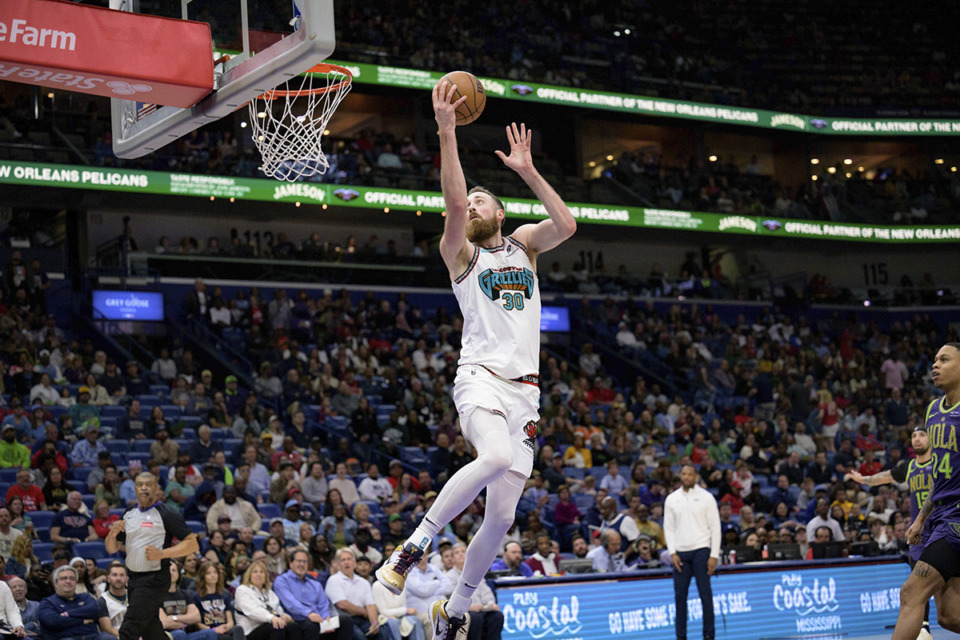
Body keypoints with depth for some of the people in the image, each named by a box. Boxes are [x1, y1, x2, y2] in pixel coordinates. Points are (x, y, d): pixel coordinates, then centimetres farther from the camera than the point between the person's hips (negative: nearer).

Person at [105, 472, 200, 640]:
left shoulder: (166, 514, -8)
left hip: (154, 580, -7)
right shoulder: (128, 513, 12)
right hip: (134, 579, 7)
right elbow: (111, 549, 15)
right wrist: (113, 533, -7)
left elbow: (193, 544, -10)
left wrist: (161, 553, -20)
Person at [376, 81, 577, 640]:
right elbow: (453, 202, -11)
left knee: (502, 517, 1)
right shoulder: (460, 252, 9)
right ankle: (418, 542, -22)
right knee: (496, 456, -37)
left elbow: (567, 225, -1)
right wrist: (447, 131, -17)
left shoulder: (524, 243, 20)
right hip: (481, 377, -4)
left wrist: (527, 171, 1)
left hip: (525, 388, 4)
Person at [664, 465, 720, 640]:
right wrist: (672, 553, -2)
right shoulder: (671, 499, 8)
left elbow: (715, 527, 0)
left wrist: (714, 555, -7)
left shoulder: (706, 497, 1)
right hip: (680, 553, 3)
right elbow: (668, 528, 10)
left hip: (701, 550, -2)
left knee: (705, 594, -4)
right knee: (680, 595, 2)